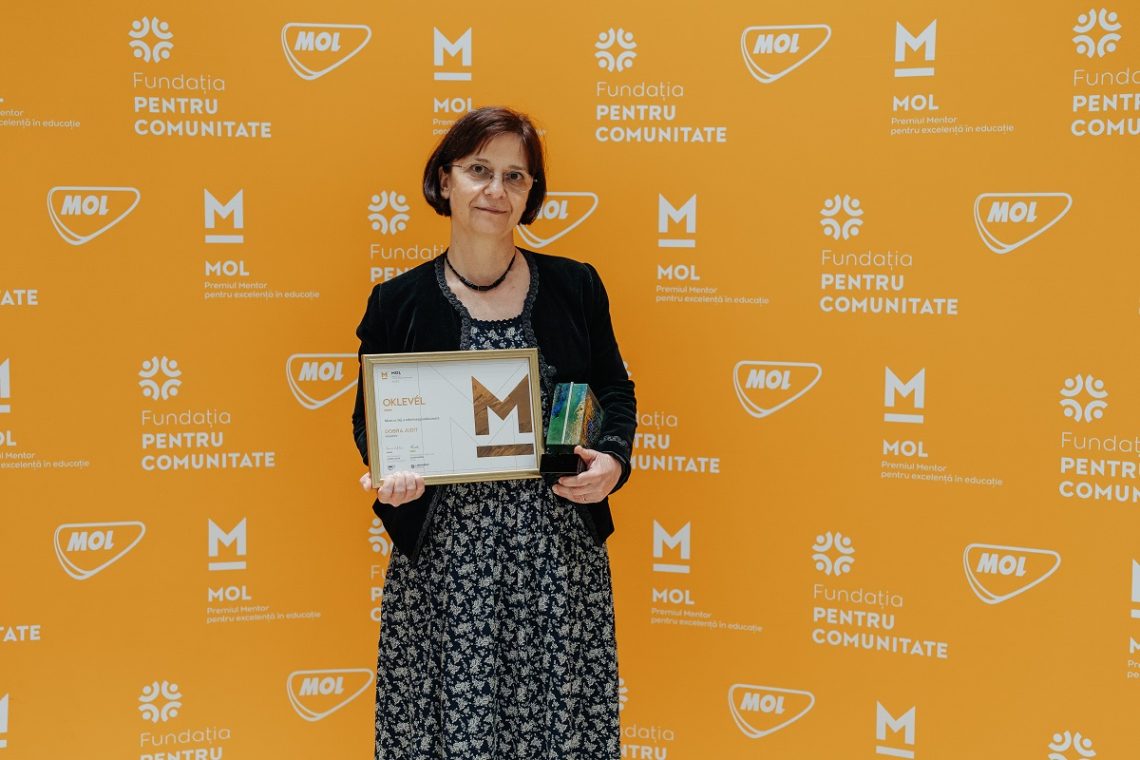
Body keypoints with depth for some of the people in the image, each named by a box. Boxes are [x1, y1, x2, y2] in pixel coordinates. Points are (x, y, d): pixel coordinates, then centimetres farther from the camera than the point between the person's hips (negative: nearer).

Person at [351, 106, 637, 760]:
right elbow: (369, 417, 9)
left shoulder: (574, 287, 5)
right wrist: (388, 474, -11)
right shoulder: (399, 302, 3)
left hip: (559, 554, 1)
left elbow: (615, 391, 13)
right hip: (444, 558, -1)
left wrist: (613, 460, -6)